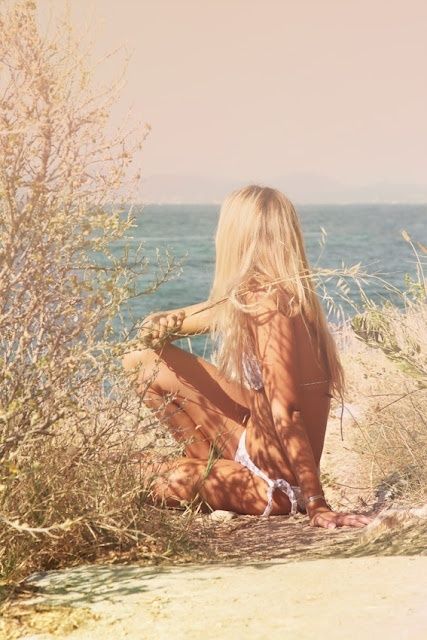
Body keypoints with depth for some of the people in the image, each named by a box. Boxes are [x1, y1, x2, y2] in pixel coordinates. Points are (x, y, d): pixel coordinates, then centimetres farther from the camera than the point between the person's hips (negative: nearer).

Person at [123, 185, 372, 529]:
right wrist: (168, 324, -14)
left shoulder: (268, 303, -26)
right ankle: (216, 465, 14)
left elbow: (286, 412, -31)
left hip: (278, 475, -8)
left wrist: (317, 506, -33)